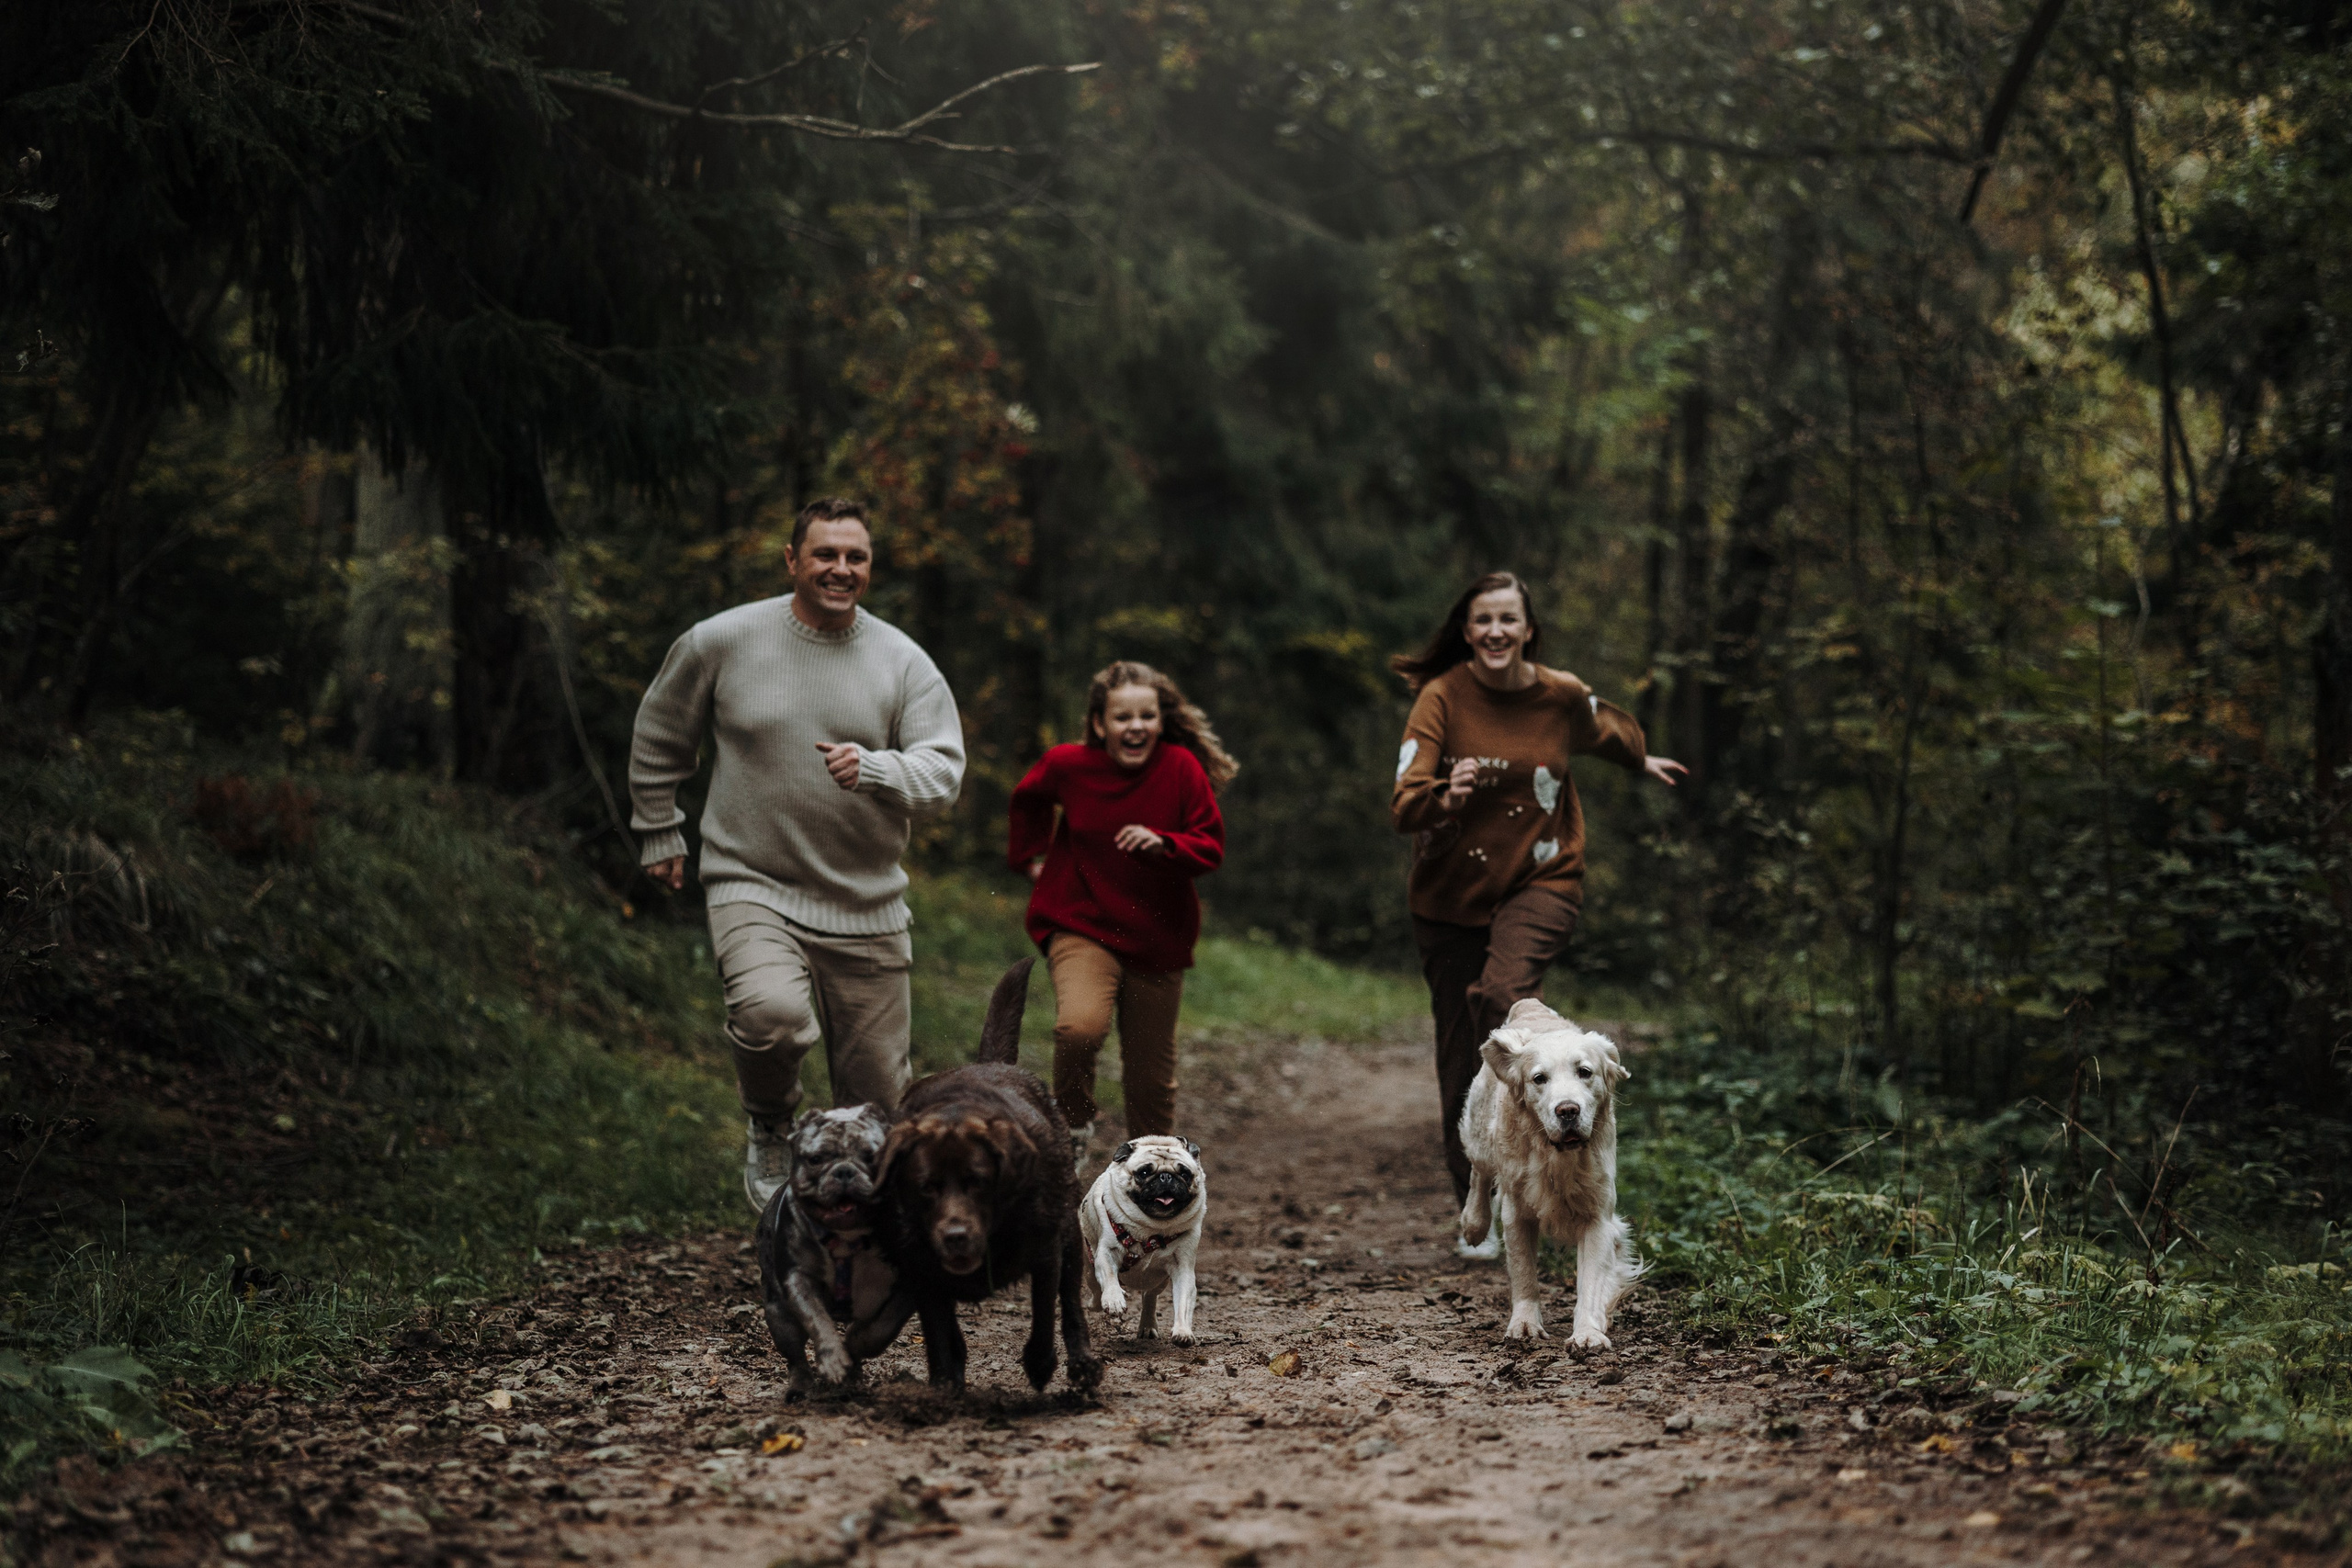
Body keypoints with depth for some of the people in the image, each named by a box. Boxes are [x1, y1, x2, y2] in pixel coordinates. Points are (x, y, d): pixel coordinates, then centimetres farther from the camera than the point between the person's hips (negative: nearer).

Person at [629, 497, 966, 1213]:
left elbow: (943, 771, -8)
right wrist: (659, 831, 16)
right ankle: (768, 1126, 1)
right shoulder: (720, 643, -2)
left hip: (867, 908, 2)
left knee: (877, 1095, 6)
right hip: (753, 887, -2)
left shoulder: (904, 663, 0)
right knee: (772, 1014, -31)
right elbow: (658, 737, 13)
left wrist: (872, 768, -27)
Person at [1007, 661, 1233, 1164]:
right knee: (1080, 1025, -29)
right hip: (1082, 926, -1)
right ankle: (1074, 1123, 0)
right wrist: (1031, 856, 17)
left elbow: (1212, 848, -8)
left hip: (1157, 938, 1)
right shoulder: (1068, 764, -7)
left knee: (1151, 1075, 9)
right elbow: (1028, 799, 16)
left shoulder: (1182, 768, -11)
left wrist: (1161, 844, -26)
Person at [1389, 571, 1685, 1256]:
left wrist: (1642, 761, 39)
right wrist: (1444, 799, -42)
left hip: (1540, 880, 0)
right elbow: (1403, 805, -21)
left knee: (1503, 993, -31)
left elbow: (1607, 731, 21)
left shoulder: (1564, 697, -5)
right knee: (1460, 1053, 5)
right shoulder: (1441, 697, -12)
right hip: (1451, 891, 0)